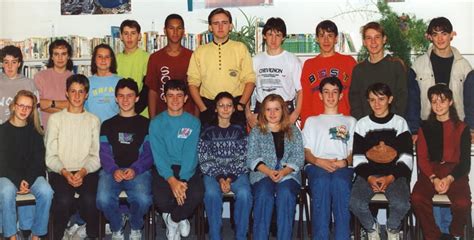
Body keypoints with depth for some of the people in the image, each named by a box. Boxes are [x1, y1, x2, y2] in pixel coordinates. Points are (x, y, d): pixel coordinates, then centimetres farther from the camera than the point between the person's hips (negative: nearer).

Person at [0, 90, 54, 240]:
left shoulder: (35, 130, 9)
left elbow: (38, 159, 3)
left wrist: (27, 180, -14)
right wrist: (18, 181, -16)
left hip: (32, 174, 1)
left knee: (46, 192, -30)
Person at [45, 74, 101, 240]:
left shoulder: (93, 120, 13)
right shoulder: (55, 118, 10)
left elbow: (96, 156, 4)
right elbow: (50, 156, 3)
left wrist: (83, 171, -15)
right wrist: (64, 172, -15)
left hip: (87, 172, 1)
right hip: (60, 172, 0)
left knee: (90, 199, -29)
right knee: (64, 200, -30)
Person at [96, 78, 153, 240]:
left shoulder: (145, 124, 14)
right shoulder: (108, 125, 19)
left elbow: (149, 154, 3)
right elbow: (104, 153, 8)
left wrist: (135, 169, -15)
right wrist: (113, 170, -13)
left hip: (138, 171, -1)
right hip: (112, 171, 1)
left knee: (143, 200, -32)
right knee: (103, 199, -29)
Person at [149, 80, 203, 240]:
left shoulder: (193, 122, 3)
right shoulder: (156, 123, 2)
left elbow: (190, 154, -8)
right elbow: (159, 155, -8)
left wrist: (182, 180, -24)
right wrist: (172, 180, -24)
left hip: (187, 168, 1)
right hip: (164, 169, 0)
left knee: (196, 195, -29)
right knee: (160, 199, -29)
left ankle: (173, 220, 3)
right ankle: (181, 218, 9)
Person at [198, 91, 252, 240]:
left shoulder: (239, 131, 8)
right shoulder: (208, 132, 6)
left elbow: (243, 158, 1)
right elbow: (205, 160, -1)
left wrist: (230, 178, -13)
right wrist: (219, 178, -15)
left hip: (236, 172, 1)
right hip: (213, 173, 0)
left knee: (244, 193, -30)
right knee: (211, 193, -33)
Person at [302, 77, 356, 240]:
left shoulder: (350, 121, 30)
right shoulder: (312, 121, 28)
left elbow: (354, 151, 16)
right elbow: (306, 152, 14)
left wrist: (344, 162, -8)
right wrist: (319, 161, -9)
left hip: (343, 167, 0)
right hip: (317, 166, 0)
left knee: (341, 183, -38)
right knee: (321, 182, -38)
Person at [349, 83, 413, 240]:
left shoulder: (400, 122, 9)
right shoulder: (362, 124, 12)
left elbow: (406, 158, 2)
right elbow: (358, 158, 6)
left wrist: (390, 177, -14)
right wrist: (369, 177, -12)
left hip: (395, 174, -1)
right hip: (368, 175, 1)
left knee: (401, 204, -31)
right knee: (354, 202, -28)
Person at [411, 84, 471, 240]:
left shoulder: (461, 128, 9)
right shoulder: (425, 128, 13)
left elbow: (465, 161, 3)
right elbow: (422, 158, 6)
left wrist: (449, 179, -15)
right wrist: (434, 179, -13)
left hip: (455, 173, -1)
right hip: (430, 172, 1)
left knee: (462, 203, -30)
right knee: (417, 198, -29)